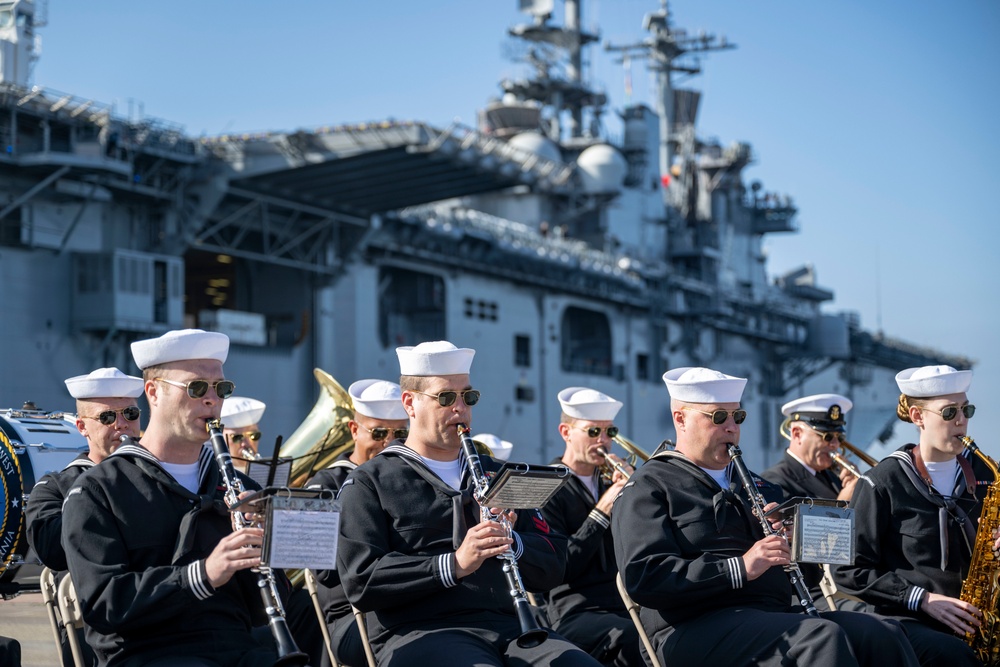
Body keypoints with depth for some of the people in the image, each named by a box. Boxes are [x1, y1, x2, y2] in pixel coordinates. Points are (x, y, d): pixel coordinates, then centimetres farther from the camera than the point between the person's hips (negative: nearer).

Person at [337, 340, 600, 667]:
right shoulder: (369, 483, 8)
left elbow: (553, 567, 18)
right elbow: (361, 583, -5)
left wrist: (510, 541, -4)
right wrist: (453, 565, -17)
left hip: (506, 625, 5)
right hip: (420, 633, -5)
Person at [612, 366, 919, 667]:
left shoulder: (754, 485, 26)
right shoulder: (649, 487, 2)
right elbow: (643, 577, -13)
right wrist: (740, 568, -21)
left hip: (776, 615, 7)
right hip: (697, 627, -7)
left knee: (884, 634, -18)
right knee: (824, 637, -31)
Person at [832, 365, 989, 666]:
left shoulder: (984, 474, 14)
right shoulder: (883, 483, -1)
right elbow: (850, 571, -1)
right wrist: (922, 599, -10)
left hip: (973, 619, 4)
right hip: (909, 620, -4)